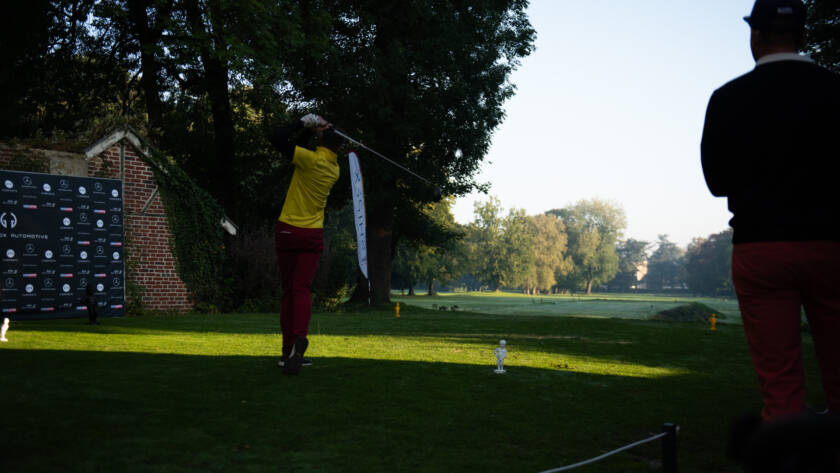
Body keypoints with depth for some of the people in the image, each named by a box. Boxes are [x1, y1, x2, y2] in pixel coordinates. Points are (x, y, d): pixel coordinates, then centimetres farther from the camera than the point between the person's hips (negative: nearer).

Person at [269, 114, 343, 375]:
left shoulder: (311, 160, -13)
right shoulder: (334, 169, 5)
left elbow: (277, 138, -14)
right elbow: (299, 148, 18)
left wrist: (305, 123, -4)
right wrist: (309, 128, 6)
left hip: (288, 231, -3)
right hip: (314, 235, 3)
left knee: (288, 291, 7)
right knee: (302, 290, -2)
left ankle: (288, 351, 10)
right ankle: (299, 338, -29)